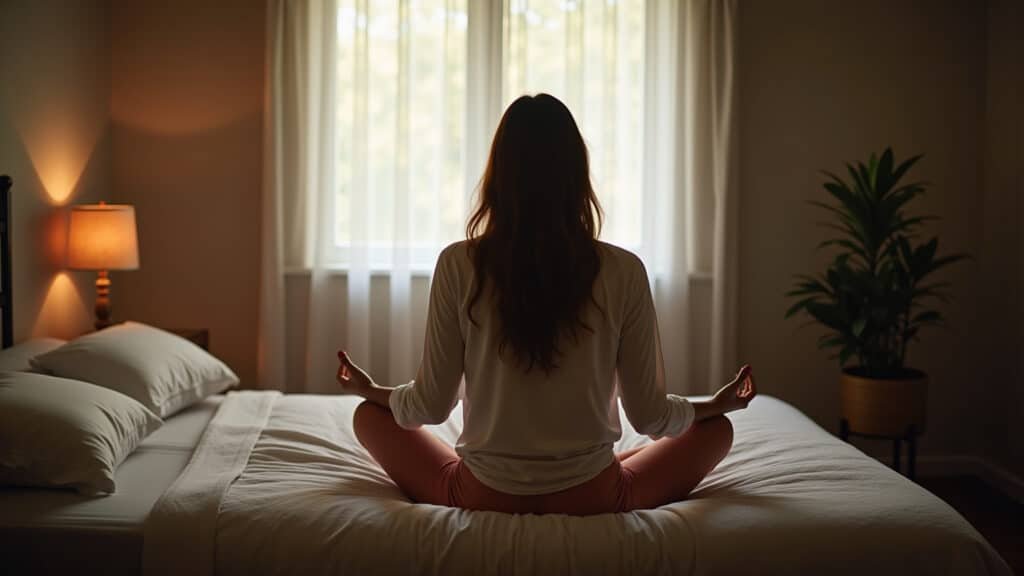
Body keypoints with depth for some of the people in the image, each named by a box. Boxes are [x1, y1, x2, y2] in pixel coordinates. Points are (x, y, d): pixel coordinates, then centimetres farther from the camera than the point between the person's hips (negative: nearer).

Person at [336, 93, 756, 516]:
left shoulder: (459, 266, -11)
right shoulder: (623, 272, -10)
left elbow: (430, 407, -4)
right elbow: (649, 416, -4)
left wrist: (370, 390, 18)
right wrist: (718, 404, 18)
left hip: (484, 496, 0)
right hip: (593, 498, 0)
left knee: (369, 417, 25)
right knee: (716, 429, 23)